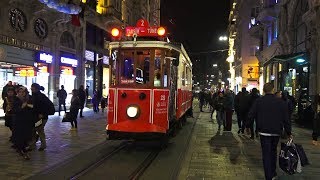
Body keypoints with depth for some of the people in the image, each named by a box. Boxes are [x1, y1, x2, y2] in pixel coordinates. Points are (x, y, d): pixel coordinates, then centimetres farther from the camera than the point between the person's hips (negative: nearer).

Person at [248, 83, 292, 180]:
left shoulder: (258, 101, -7)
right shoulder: (281, 102, -3)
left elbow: (251, 115, -7)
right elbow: (286, 119, 0)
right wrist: (289, 133, 7)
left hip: (264, 132, -3)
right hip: (276, 132, 3)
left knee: (266, 154, 1)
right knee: (273, 152, 21)